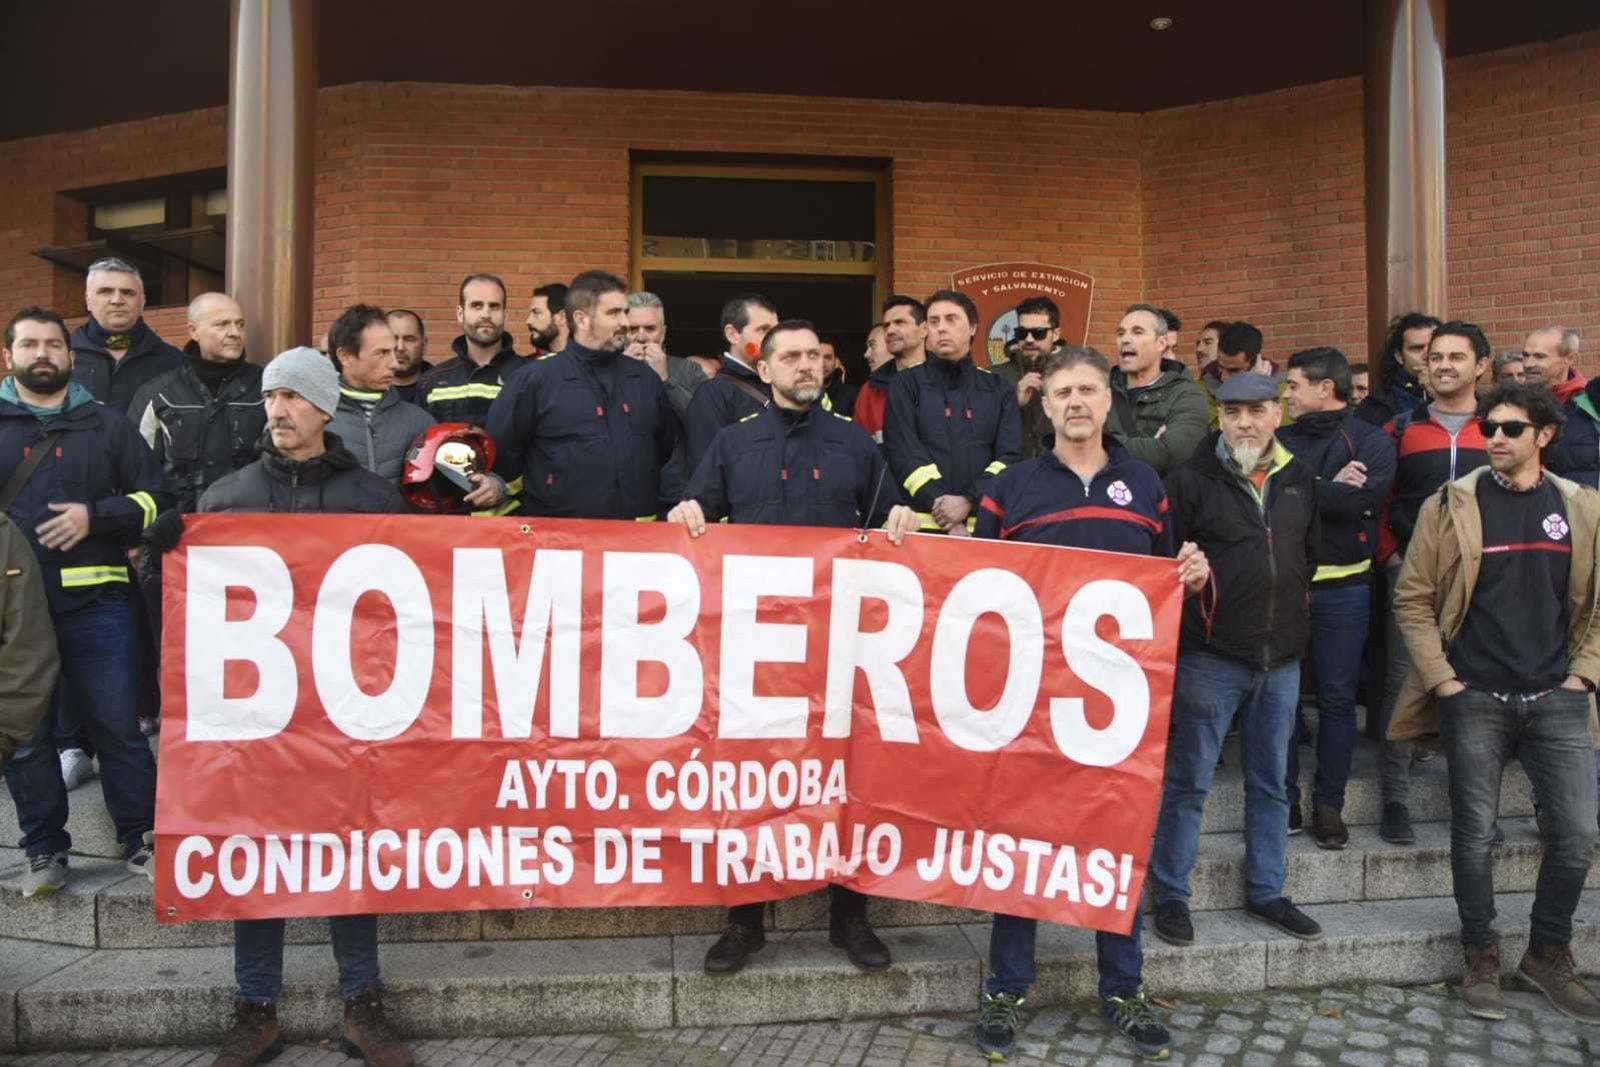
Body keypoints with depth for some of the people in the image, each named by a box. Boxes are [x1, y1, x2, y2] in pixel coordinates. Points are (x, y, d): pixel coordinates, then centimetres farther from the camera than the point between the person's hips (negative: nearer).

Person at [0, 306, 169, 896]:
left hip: (97, 601, -1)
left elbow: (157, 499, 7)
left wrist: (95, 516, -8)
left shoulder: (108, 424, 10)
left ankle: (141, 837, 15)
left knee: (118, 725, 3)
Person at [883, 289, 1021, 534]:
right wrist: (940, 505, -14)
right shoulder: (906, 385, 7)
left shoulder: (1000, 390, 12)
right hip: (921, 522, -1)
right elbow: (904, 453, -4)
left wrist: (969, 501, -14)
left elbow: (1010, 456, 2)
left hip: (984, 525, 1)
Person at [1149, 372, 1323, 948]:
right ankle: (1169, 895, 14)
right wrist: (1190, 599, -10)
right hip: (1211, 657, -5)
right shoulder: (1192, 479, -6)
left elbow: (1310, 552, 20)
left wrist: (1294, 613, 16)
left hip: (1282, 658, 5)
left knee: (1270, 784, 15)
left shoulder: (1300, 479, 9)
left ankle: (1266, 892, 30)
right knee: (1189, 783, 2)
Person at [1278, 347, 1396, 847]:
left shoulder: (1372, 441, -1)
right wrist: (1328, 489, -15)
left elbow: (1358, 500, -18)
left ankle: (1328, 805, 17)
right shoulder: (1280, 440, 8)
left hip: (1342, 586, -2)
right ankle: (1283, 802, 15)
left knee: (1337, 698, 5)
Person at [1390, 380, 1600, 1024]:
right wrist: (1441, 680, -7)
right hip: (1475, 700, -2)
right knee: (1474, 835, 4)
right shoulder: (1450, 505, -3)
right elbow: (1412, 600, -3)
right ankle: (1481, 958, 22)